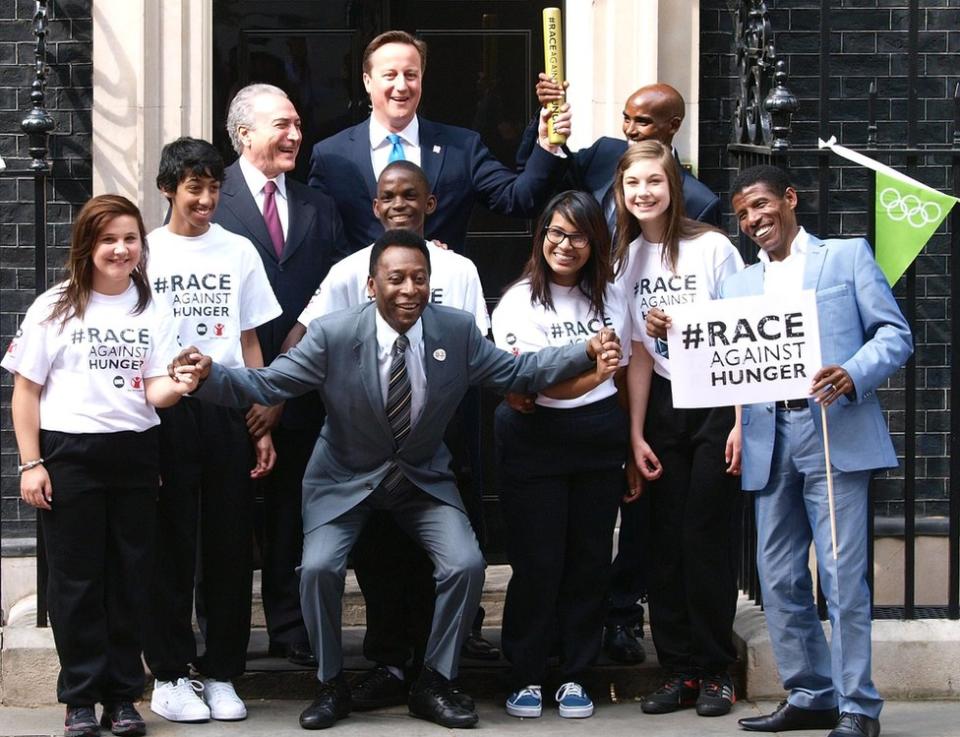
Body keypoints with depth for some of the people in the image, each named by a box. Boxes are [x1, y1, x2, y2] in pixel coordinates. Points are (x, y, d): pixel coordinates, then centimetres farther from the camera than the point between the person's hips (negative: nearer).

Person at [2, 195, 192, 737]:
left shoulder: (152, 311, 8)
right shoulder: (55, 308, -1)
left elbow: (154, 392, 1)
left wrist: (179, 386, -23)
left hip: (135, 453, 3)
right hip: (69, 454, -3)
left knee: (130, 577, 7)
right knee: (76, 577, 2)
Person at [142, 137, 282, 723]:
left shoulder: (238, 251, 9)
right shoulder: (146, 252, 5)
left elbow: (250, 344, 11)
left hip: (226, 410, 2)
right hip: (163, 410, -2)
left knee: (230, 545, 3)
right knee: (170, 545, 2)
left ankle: (221, 674, 12)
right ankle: (170, 675, 10)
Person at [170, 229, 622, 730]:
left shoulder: (458, 330, -11)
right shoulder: (333, 335, -19)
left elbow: (516, 372, -3)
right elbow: (265, 385, -16)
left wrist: (586, 355, -16)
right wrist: (209, 377, -34)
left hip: (425, 477, 2)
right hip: (346, 478, -2)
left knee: (466, 564, -15)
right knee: (319, 567, -21)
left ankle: (434, 685, 5)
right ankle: (331, 685, 3)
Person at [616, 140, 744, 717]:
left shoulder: (712, 247, -8)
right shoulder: (627, 258, 5)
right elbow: (638, 354, 6)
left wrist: (741, 422, -13)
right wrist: (636, 434, 3)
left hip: (716, 405, -4)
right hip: (662, 408, 4)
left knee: (708, 539, -3)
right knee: (665, 541, 4)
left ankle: (716, 671, 7)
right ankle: (679, 670, 11)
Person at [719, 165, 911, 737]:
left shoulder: (847, 256, 8)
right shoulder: (740, 285, 22)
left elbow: (895, 334, 1)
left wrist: (853, 375, -17)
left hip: (834, 432, -5)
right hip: (769, 440, 5)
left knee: (842, 574, -8)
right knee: (780, 579, 6)